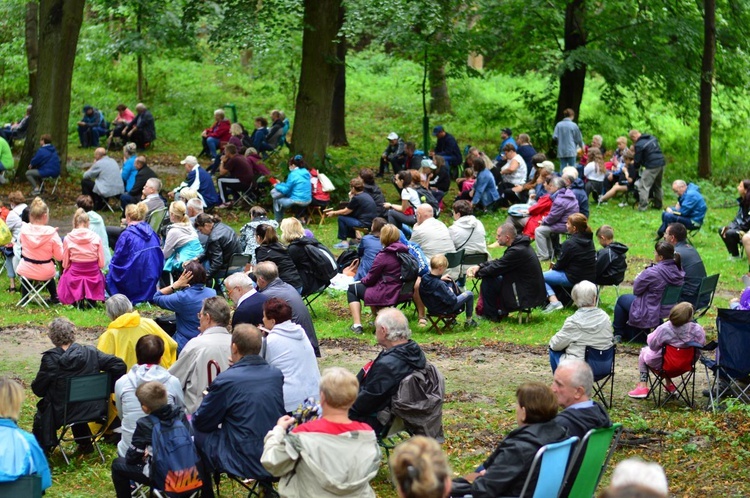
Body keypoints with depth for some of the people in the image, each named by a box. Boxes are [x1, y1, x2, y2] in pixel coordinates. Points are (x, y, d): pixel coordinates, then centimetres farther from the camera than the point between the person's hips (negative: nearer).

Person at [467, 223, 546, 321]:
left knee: (488, 281, -7)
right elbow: (499, 262, 14)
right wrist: (479, 266, 3)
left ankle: (491, 315, 6)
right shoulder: (519, 245, 7)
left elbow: (495, 269, -18)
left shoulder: (517, 251, -24)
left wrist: (477, 273, -1)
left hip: (526, 297, -10)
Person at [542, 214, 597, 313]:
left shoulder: (569, 244, -20)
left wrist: (553, 267, 11)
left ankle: (554, 301, -13)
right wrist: (555, 266, 16)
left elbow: (560, 264, -10)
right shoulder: (589, 240, 5)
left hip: (575, 279, -9)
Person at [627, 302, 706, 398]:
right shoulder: (698, 330, -24)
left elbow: (652, 344, -17)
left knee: (644, 351, 28)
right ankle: (669, 385, 43)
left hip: (660, 364, -3)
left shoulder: (664, 329, -30)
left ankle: (643, 386, 22)